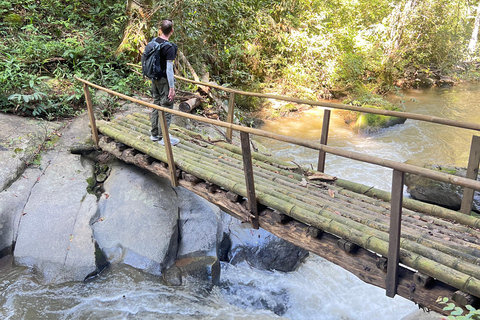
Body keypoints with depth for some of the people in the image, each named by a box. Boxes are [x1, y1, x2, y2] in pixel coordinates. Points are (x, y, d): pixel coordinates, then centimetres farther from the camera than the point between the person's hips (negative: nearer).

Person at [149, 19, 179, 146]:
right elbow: (169, 69, -22)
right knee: (166, 108, 1)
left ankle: (154, 134, 26)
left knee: (156, 106, 16)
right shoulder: (169, 47, -19)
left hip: (155, 79, 8)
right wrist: (172, 88, -18)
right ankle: (163, 137, 8)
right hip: (164, 81, -8)